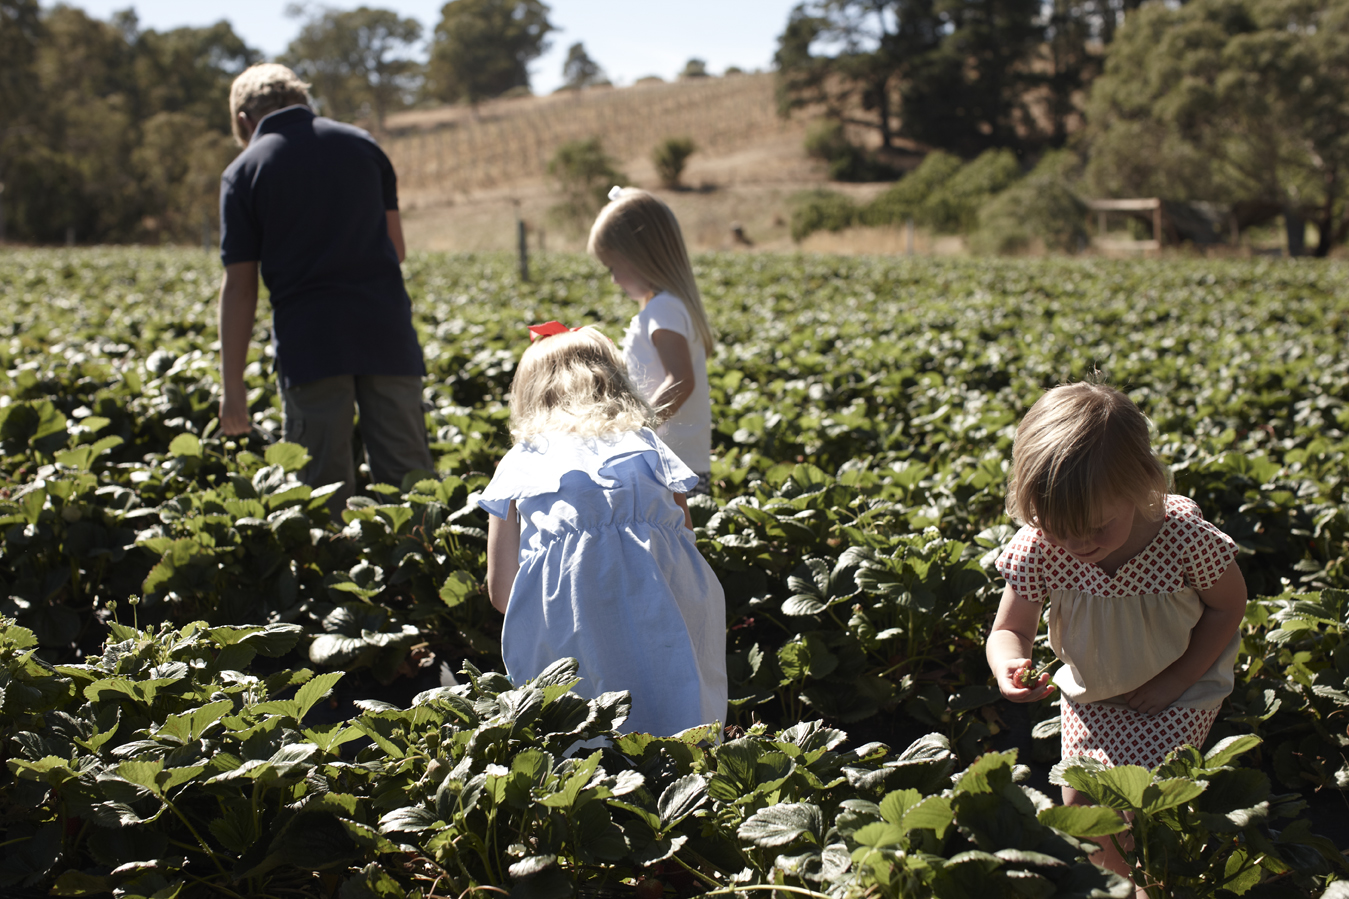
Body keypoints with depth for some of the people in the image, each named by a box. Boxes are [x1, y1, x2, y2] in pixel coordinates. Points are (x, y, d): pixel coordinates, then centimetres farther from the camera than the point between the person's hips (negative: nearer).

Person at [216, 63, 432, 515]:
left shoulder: (244, 171, 1)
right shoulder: (361, 144, 11)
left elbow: (240, 286, -1)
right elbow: (396, 246, 13)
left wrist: (232, 385, 1)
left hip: (310, 340, -2)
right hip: (386, 330, 3)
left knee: (323, 491, 3)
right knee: (408, 477, 6)